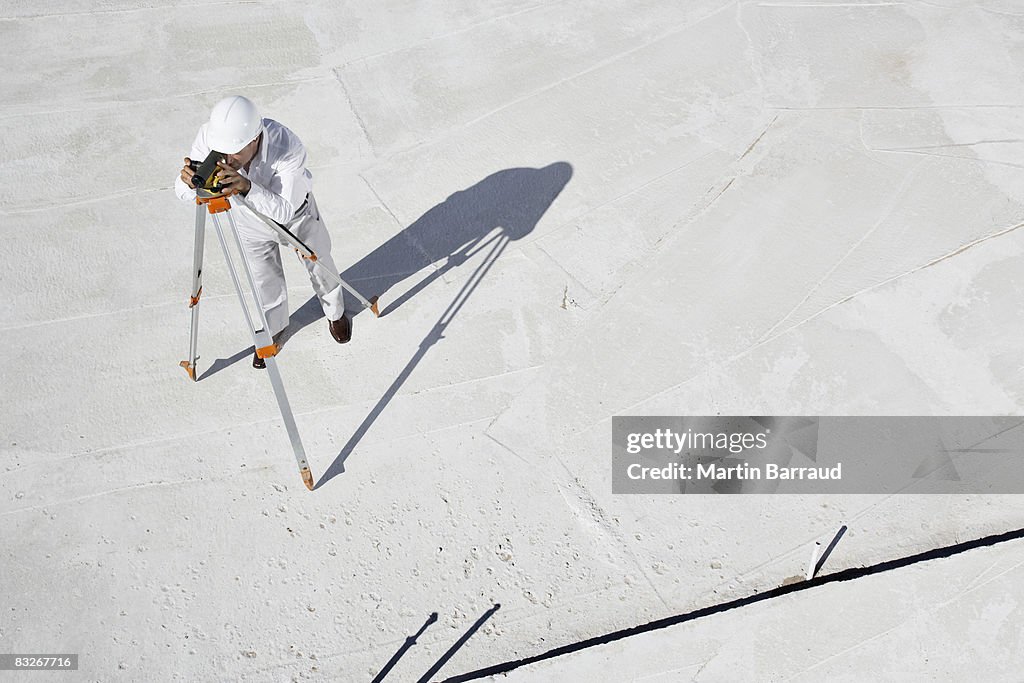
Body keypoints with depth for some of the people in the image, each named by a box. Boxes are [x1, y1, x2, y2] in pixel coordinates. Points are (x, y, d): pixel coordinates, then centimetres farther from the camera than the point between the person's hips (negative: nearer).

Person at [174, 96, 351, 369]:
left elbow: (283, 211, -43)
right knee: (265, 280, 18)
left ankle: (335, 312, 53)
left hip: (294, 213, -2)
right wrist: (189, 180, -51)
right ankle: (273, 329, 49)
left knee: (318, 264, 21)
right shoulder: (209, 134, -34)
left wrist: (247, 188, -61)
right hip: (248, 220, 2)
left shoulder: (288, 148, -43)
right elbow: (182, 192, -27)